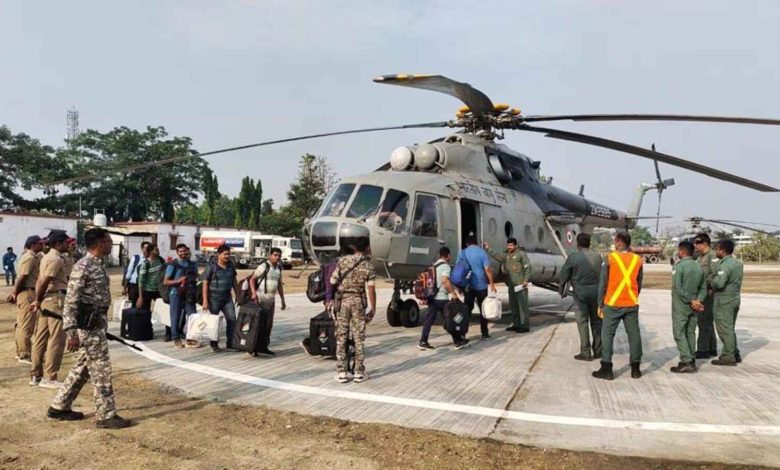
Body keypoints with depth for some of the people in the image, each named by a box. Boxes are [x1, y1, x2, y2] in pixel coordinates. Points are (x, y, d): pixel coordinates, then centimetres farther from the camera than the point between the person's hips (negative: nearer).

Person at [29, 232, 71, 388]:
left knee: (41, 338, 13)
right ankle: (49, 378, -1)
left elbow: (40, 281, 15)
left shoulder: (47, 257, 17)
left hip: (46, 300, 10)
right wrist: (38, 301, -8)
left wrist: (38, 301, 12)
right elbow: (44, 282, -20)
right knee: (56, 340, -4)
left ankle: (36, 375, 21)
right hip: (56, 299, -10)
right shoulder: (56, 259, -14)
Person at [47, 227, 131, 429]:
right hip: (88, 325, -10)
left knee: (83, 367, 17)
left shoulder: (98, 265, 12)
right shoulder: (83, 266, -17)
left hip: (97, 323, 10)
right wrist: (71, 332, -22)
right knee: (101, 369, -3)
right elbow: (71, 301, -19)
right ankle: (106, 415, 5)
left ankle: (59, 407, 30)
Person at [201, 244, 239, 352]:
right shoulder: (212, 267, -9)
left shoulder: (231, 265, 6)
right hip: (214, 299, -4)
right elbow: (205, 283, -9)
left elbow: (234, 281, 15)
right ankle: (214, 345, 16)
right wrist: (205, 301, -13)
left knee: (232, 319, -3)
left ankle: (230, 343, 5)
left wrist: (237, 295, 13)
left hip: (227, 298, 4)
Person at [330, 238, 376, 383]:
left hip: (342, 300, 1)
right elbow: (371, 289, -6)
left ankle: (341, 373, 8)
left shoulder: (343, 260, -1)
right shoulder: (368, 266, -3)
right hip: (358, 301, -1)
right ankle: (359, 372, 10)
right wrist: (373, 308, 0)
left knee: (341, 337, 6)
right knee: (359, 338, 7)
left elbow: (332, 281, -2)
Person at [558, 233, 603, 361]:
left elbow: (564, 275, -4)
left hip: (580, 292, -3)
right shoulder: (597, 256, 1)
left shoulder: (573, 257, -8)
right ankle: (598, 350, 21)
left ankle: (585, 352, 4)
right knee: (596, 321, 14)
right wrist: (600, 290, 15)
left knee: (582, 322, 3)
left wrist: (562, 291, 9)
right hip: (596, 291, 3)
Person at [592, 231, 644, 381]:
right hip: (632, 304, 3)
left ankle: (606, 369, 3)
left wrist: (600, 304, 3)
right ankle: (635, 369, 14)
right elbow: (639, 284, 10)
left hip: (613, 304, -3)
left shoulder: (610, 258, -7)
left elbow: (602, 283, -4)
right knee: (634, 335, 9)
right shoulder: (637, 259, 3)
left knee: (607, 335, 4)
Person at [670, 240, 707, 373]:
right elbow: (703, 288, 5)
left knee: (679, 334, -2)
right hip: (693, 307, 7)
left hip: (681, 306, -7)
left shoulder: (679, 266, -15)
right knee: (690, 333, 14)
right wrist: (698, 300, -5)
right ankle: (691, 360, 18)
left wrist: (691, 301, -15)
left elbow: (678, 288, -21)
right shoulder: (699, 267, 7)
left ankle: (686, 362, -8)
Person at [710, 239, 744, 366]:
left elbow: (719, 283, -29)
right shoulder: (738, 263, 11)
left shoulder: (725, 265, -20)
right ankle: (735, 354, 25)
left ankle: (728, 357, 3)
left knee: (725, 329, -2)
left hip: (724, 302, -9)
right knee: (730, 329, 19)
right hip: (735, 299, 9)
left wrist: (712, 281, -8)